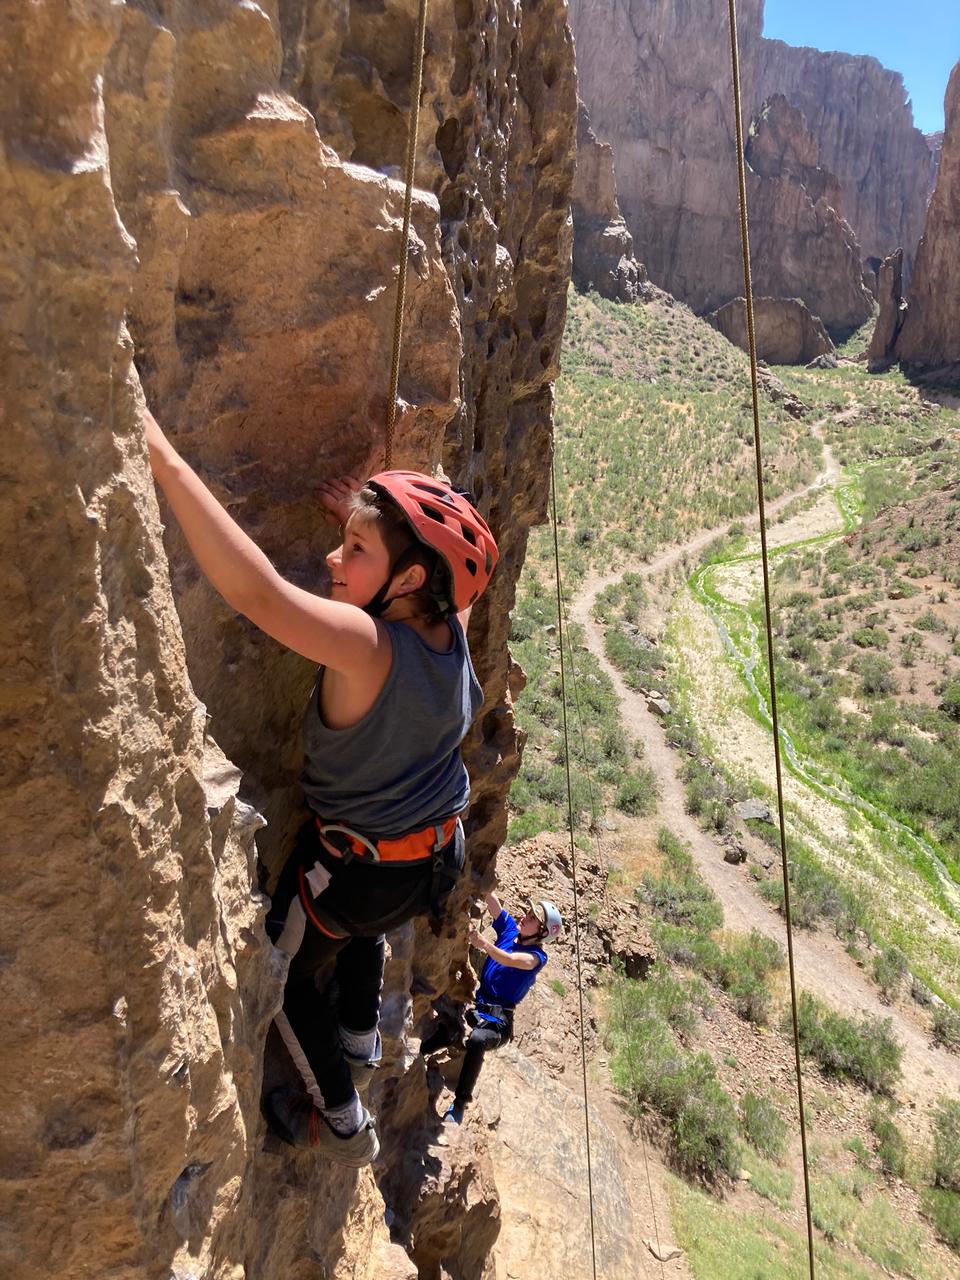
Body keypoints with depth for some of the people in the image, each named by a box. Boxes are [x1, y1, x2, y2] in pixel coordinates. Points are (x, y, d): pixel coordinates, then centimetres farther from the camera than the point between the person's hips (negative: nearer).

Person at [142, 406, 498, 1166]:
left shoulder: (367, 646, -35)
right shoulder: (452, 627, -15)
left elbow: (257, 590, -50)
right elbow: (455, 558, 7)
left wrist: (165, 459, -49)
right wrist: (371, 516, -7)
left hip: (355, 867, -6)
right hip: (437, 856, 7)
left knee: (296, 973, 24)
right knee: (362, 928, 38)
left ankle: (341, 1123, 41)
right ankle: (360, 1048, 56)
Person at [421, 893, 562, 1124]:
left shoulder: (537, 956, -4)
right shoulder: (510, 929, 10)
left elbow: (510, 960, -26)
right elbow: (491, 900, -1)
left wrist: (484, 944, -43)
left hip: (497, 1021, -5)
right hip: (475, 1007, 5)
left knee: (476, 1040, -37)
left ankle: (459, 1105, -27)